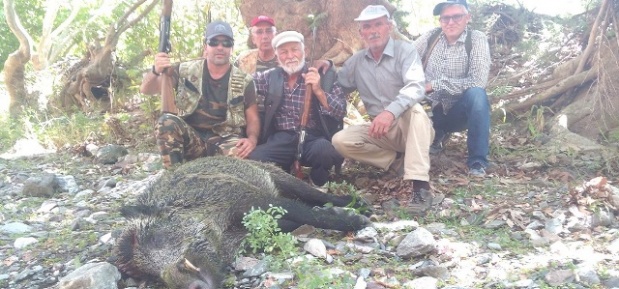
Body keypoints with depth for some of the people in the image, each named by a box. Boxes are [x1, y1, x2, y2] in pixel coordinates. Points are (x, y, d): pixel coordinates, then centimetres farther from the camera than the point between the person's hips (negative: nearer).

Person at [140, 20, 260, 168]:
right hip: (190, 139, 2)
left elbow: (253, 119, 4)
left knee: (239, 153, -35)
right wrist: (156, 71, -23)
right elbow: (146, 89, 1)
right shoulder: (185, 70, 3)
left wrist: (252, 139, -20)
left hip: (225, 140, -1)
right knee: (167, 121, -28)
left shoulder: (244, 81, 3)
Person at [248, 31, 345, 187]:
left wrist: (318, 91, -14)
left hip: (313, 138, -1)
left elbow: (340, 113, -3)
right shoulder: (270, 77, 12)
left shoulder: (324, 76, 4)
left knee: (325, 151, -35)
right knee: (253, 158, -27)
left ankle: (317, 185, -2)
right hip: (281, 140, 2)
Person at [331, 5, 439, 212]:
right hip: (381, 131, 4)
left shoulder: (405, 51, -9)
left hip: (411, 127, -4)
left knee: (415, 109, -38)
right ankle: (398, 161, -9)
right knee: (340, 140, -18)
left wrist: (391, 112, -45)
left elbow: (415, 87, -26)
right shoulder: (356, 61, 7)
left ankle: (420, 186, -42)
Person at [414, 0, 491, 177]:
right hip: (431, 109, 4)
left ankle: (477, 161, -21)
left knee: (477, 94, -32)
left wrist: (434, 84, -25)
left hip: (459, 112, -4)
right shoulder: (430, 37, -3)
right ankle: (437, 134, 11)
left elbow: (478, 82, -25)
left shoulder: (477, 39, -13)